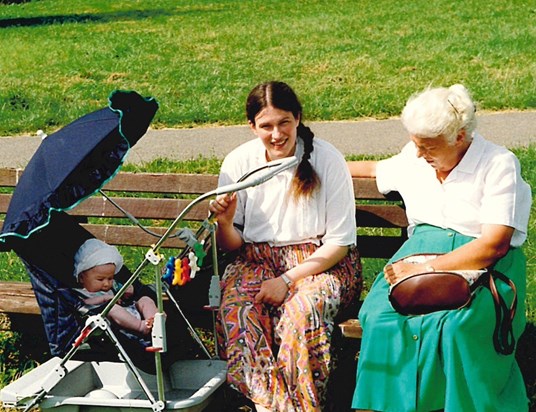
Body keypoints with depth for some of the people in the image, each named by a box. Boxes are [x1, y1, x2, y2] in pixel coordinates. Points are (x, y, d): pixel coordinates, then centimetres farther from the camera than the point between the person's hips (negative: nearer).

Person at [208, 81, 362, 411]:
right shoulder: (238, 162, -1)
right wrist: (225, 223, -19)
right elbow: (231, 245, 6)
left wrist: (287, 280, -17)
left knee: (303, 310, -35)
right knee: (235, 307, -30)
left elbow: (340, 243, -7)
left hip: (320, 260, -2)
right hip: (257, 258, 3)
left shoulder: (327, 160, -8)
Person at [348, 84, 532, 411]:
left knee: (457, 326, -38)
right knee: (382, 317, -29)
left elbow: (494, 245, -15)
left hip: (482, 267, -5)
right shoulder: (413, 158, 11)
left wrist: (426, 269, -20)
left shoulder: (499, 164, -7)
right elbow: (375, 170, 34)